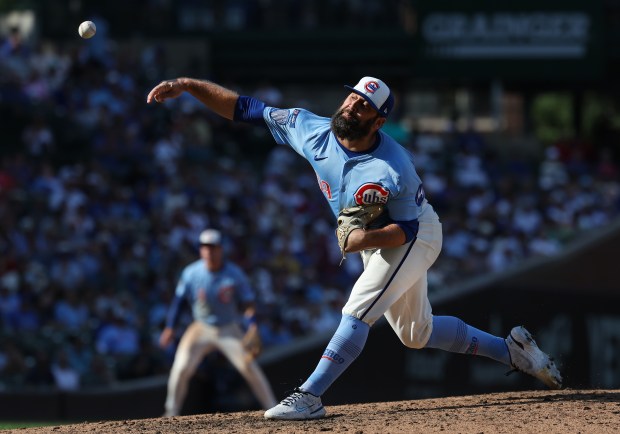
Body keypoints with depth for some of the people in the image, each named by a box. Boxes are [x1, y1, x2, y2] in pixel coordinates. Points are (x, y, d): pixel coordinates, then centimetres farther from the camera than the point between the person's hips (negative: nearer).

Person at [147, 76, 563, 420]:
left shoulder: (394, 169, -34)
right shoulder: (312, 130, -20)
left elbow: (407, 230, -24)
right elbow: (247, 109, -18)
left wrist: (367, 238, -43)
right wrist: (187, 85, -25)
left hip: (415, 237, -7)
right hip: (372, 240, 7)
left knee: (358, 313, -23)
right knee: (416, 333, 17)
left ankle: (310, 396, -23)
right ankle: (510, 348, 32)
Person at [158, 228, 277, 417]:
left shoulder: (234, 274, -14)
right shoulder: (191, 273, -11)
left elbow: (248, 303, -8)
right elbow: (178, 300, -1)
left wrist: (253, 328, -24)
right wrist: (169, 328, -7)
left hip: (229, 330, -1)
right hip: (201, 329, 1)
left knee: (250, 367, -13)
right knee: (180, 369, -12)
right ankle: (171, 414, 3)